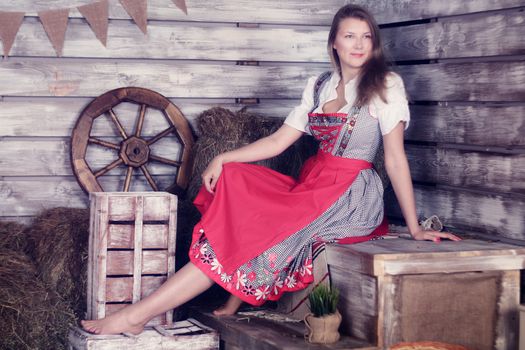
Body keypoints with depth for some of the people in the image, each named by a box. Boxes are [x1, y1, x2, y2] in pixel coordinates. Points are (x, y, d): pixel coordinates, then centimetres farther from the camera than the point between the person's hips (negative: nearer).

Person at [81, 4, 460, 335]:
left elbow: (395, 157, -8)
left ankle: (135, 316, -21)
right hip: (312, 184, 7)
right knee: (234, 182, -11)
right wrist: (222, 159, -2)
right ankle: (233, 301, -14)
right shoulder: (319, 86, 13)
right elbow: (278, 141, 11)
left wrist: (414, 227, -11)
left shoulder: (386, 86, -4)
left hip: (352, 199, -7)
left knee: (261, 232, -20)